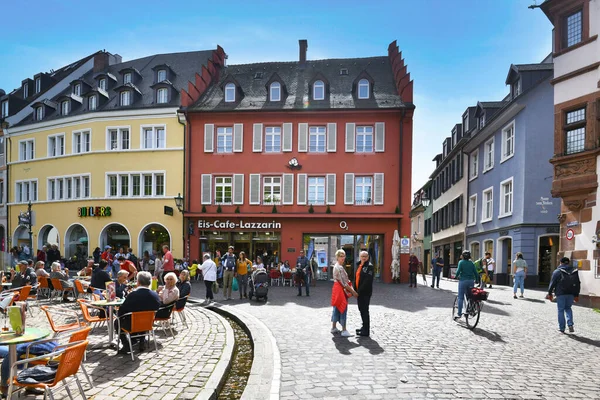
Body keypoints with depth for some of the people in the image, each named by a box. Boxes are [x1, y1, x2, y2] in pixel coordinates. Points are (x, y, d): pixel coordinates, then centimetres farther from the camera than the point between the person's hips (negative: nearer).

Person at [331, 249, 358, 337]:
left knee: (336, 309, 16)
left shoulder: (337, 266, 13)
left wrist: (351, 289, 9)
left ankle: (334, 327, 25)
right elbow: (344, 282, -21)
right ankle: (344, 330, 0)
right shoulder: (339, 268, -19)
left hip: (337, 288, 10)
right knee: (343, 309, -5)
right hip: (341, 290, -10)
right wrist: (353, 291, -17)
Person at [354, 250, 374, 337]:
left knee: (364, 310, -4)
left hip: (365, 292, -9)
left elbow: (368, 280, -21)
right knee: (361, 310, 17)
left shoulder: (369, 266, -13)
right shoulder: (359, 265, 14)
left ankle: (366, 331, 3)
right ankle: (364, 327, 30)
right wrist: (355, 290, 10)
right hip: (359, 292, 9)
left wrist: (360, 291, -21)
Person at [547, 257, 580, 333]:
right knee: (568, 308, 20)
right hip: (571, 294, 4)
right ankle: (570, 324, 4)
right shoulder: (575, 271, 7)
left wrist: (550, 293, 4)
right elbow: (578, 284, 10)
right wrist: (576, 295, 17)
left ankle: (562, 328, 8)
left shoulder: (557, 271, -5)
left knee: (561, 310, 5)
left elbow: (552, 283, -5)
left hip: (561, 294, -4)